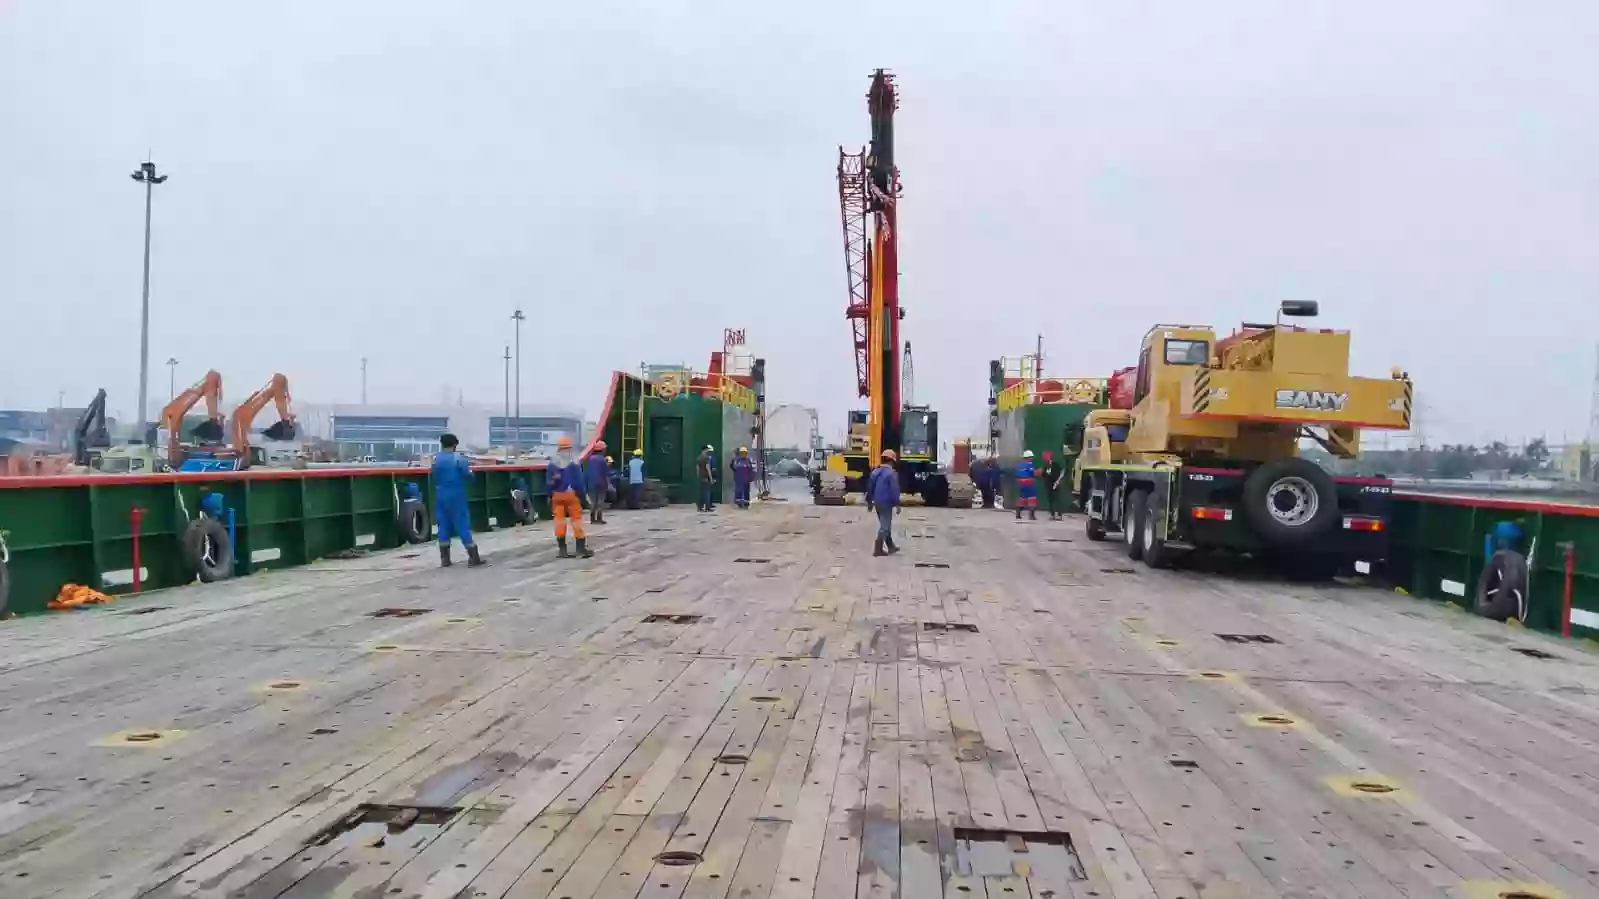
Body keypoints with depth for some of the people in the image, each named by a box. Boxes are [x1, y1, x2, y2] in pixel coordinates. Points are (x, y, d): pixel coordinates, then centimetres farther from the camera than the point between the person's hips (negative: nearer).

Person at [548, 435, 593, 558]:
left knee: (559, 520, 6)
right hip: (571, 494, -3)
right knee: (577, 520, 1)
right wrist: (581, 495, -4)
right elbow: (579, 481, -10)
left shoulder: (552, 463, 2)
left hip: (557, 495, 4)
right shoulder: (573, 463, -9)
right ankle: (582, 548, 1)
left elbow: (550, 482, 4)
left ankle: (562, 549, 8)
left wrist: (550, 496, 11)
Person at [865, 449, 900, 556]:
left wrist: (869, 502, 22)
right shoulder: (891, 473, -15)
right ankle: (878, 549, -5)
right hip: (886, 503, -8)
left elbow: (870, 487, 14)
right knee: (885, 526, -2)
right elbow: (894, 490, -18)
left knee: (885, 525, 19)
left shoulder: (875, 472, 9)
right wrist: (897, 504, -12)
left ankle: (890, 546, 29)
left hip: (877, 502, 8)